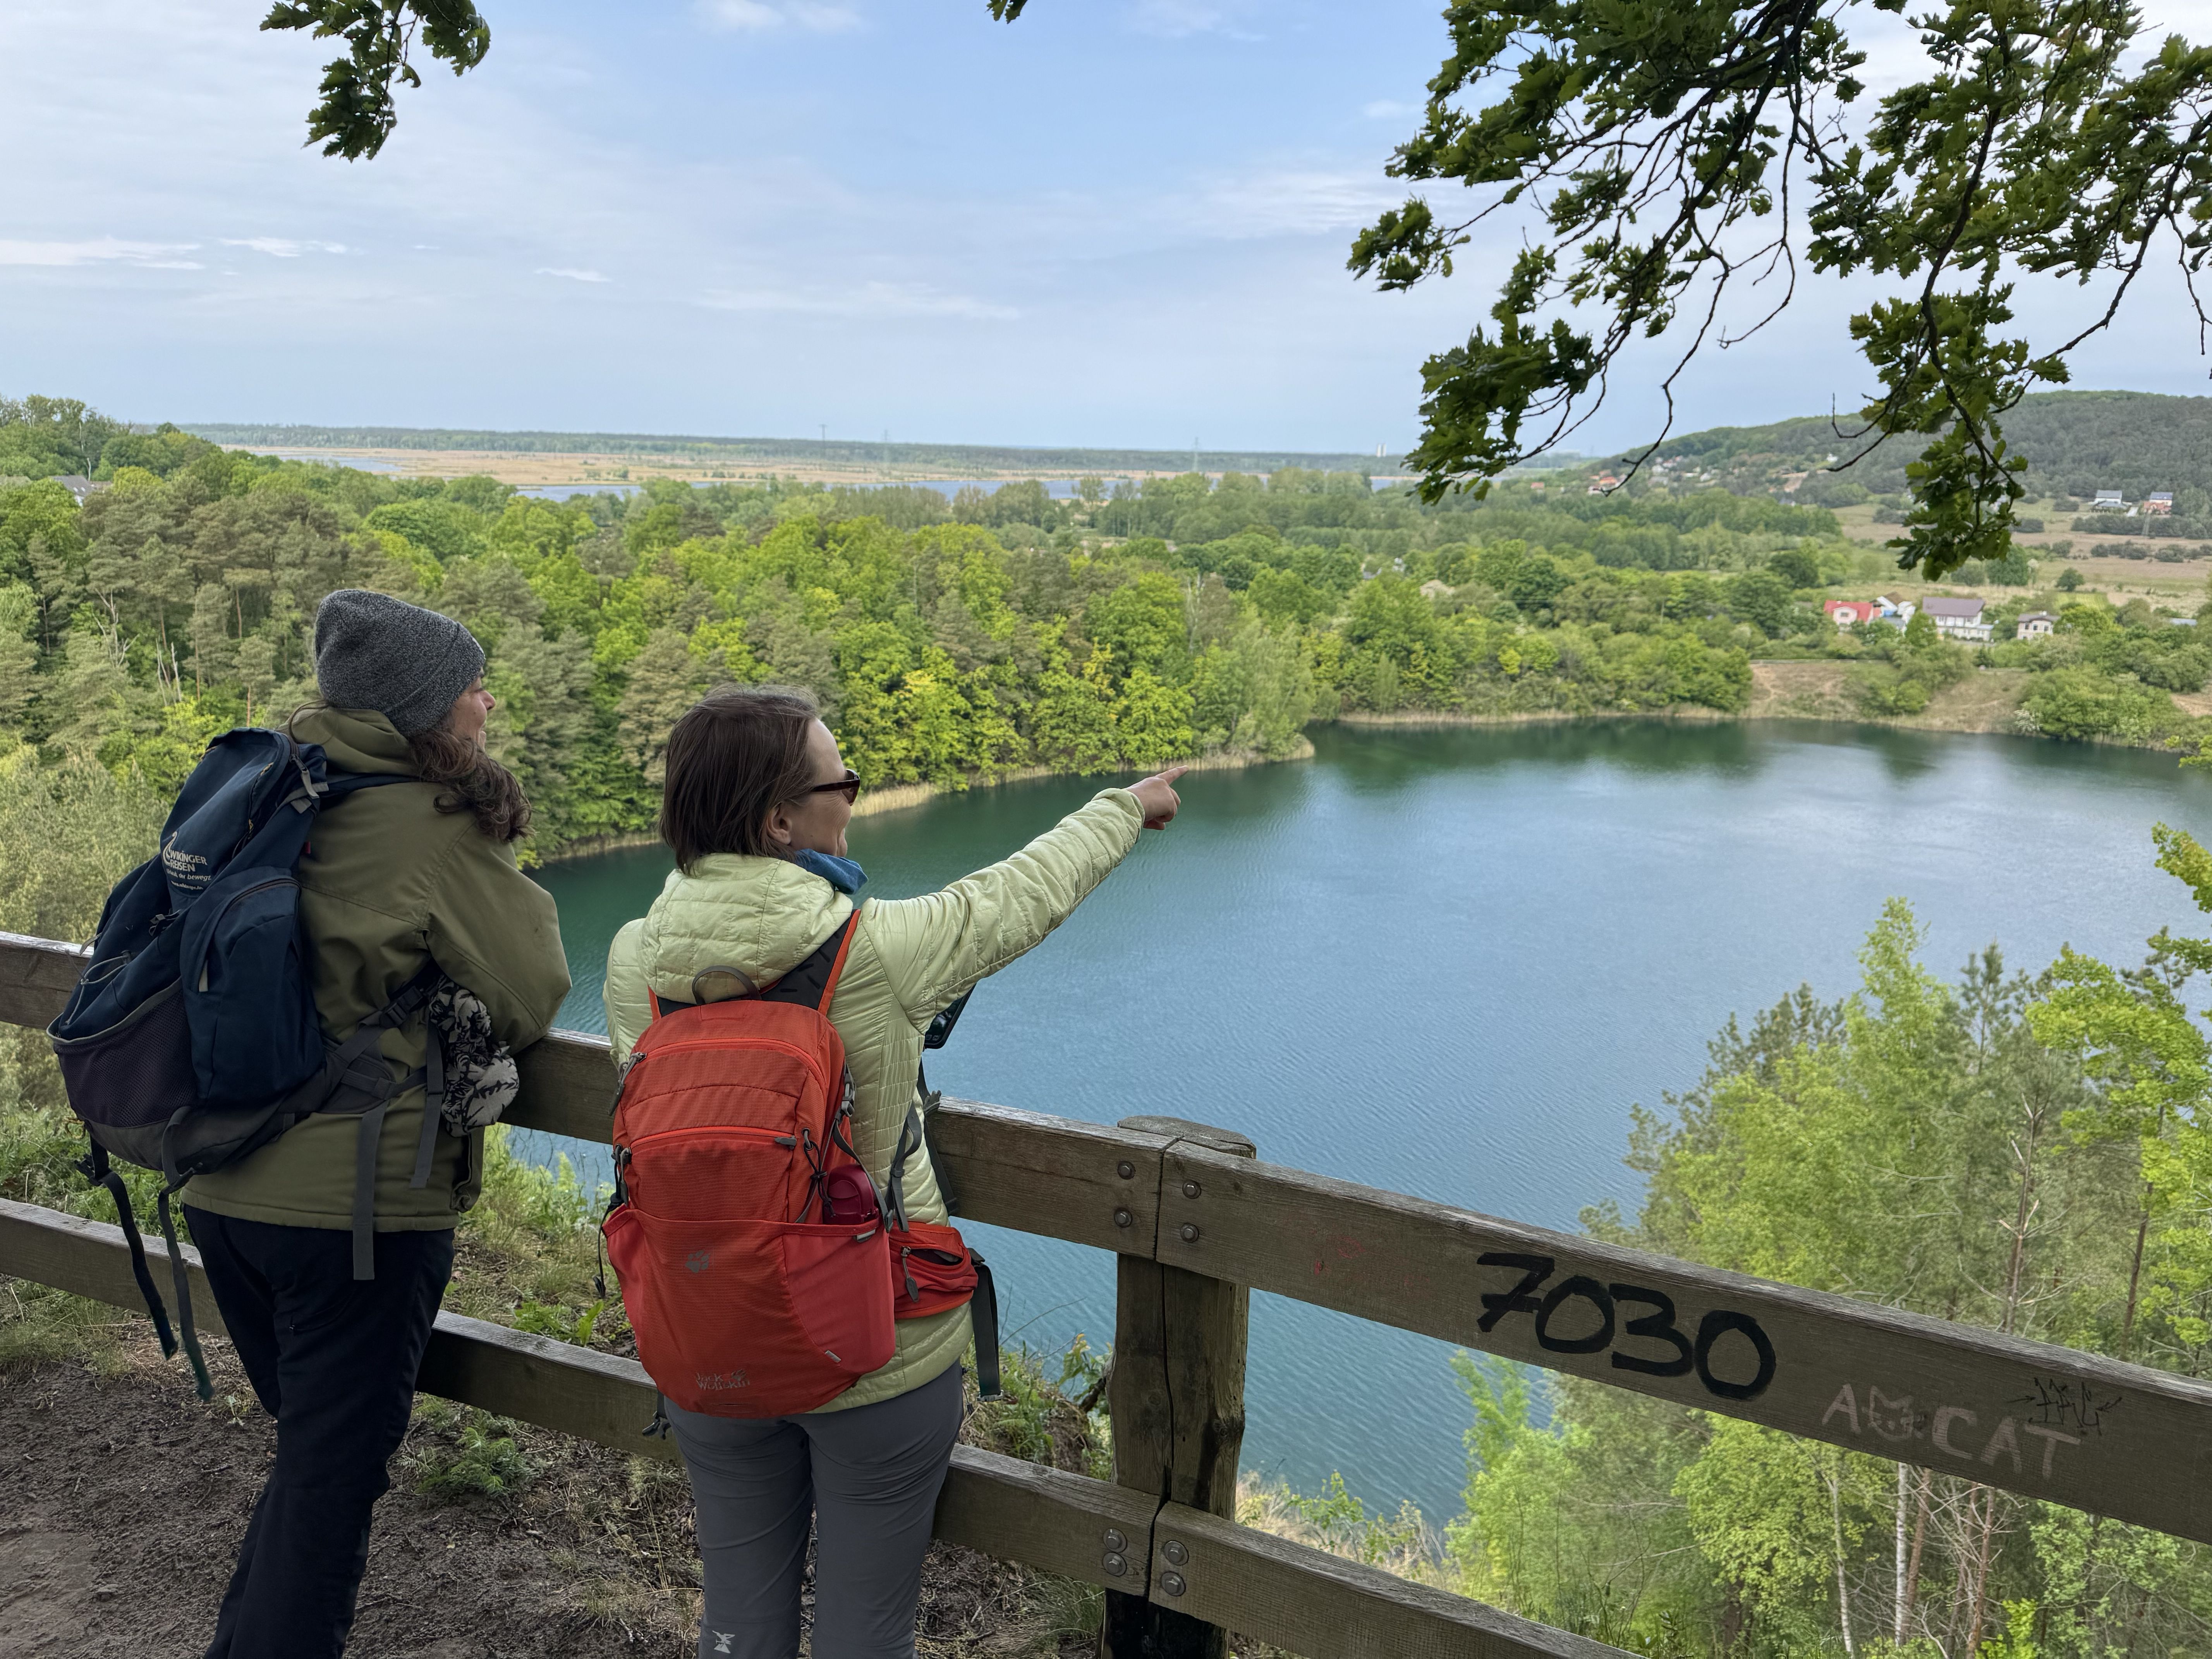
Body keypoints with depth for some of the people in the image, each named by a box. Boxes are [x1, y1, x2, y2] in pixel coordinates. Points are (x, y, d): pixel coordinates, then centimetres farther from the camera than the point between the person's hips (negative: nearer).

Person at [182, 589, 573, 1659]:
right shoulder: (441, 827, -14)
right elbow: (531, 1002, -9)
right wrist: (514, 888, 5)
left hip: (224, 1184, 7)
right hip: (355, 1198, -7)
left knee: (309, 1447, 24)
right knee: (332, 1476, 8)